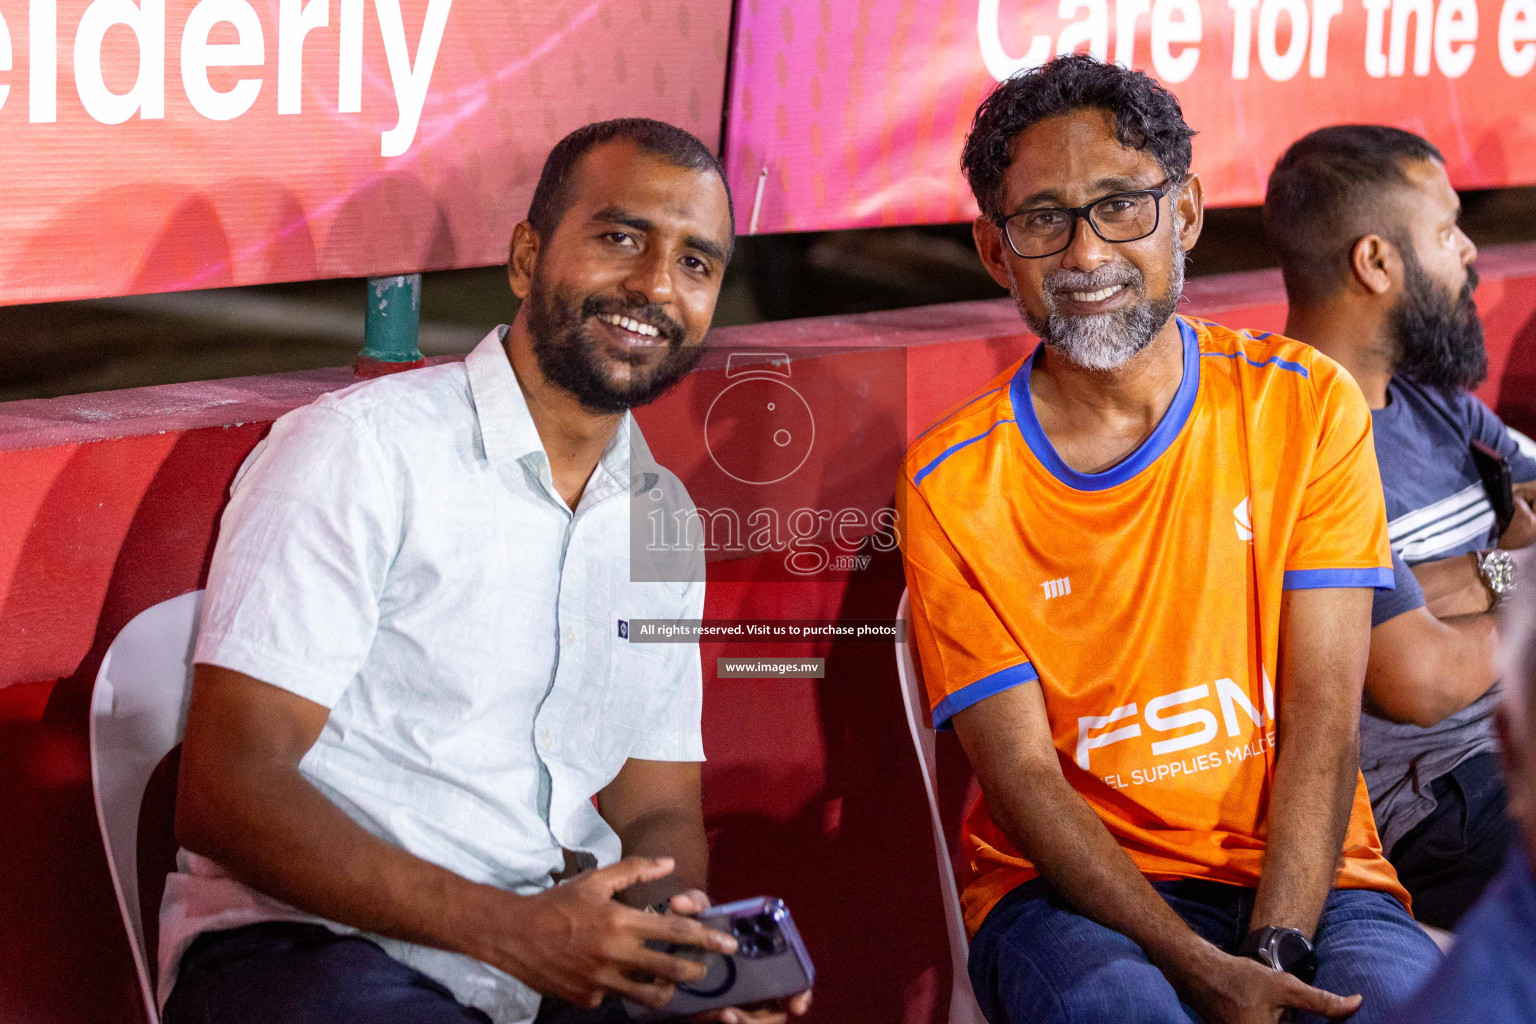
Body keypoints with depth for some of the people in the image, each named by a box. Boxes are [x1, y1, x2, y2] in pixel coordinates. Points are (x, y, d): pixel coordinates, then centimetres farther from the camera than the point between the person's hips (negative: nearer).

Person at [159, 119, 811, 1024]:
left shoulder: (663, 517, 16)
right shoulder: (362, 449, -7)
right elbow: (226, 793, -14)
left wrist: (684, 934, -8)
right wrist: (510, 930, -22)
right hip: (309, 948, -6)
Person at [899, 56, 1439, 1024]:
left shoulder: (1304, 406, 2)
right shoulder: (951, 484, -1)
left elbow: (1323, 714, -4)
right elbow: (1024, 779, -6)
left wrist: (1277, 945, -19)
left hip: (1302, 875, 1)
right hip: (1070, 890, -1)